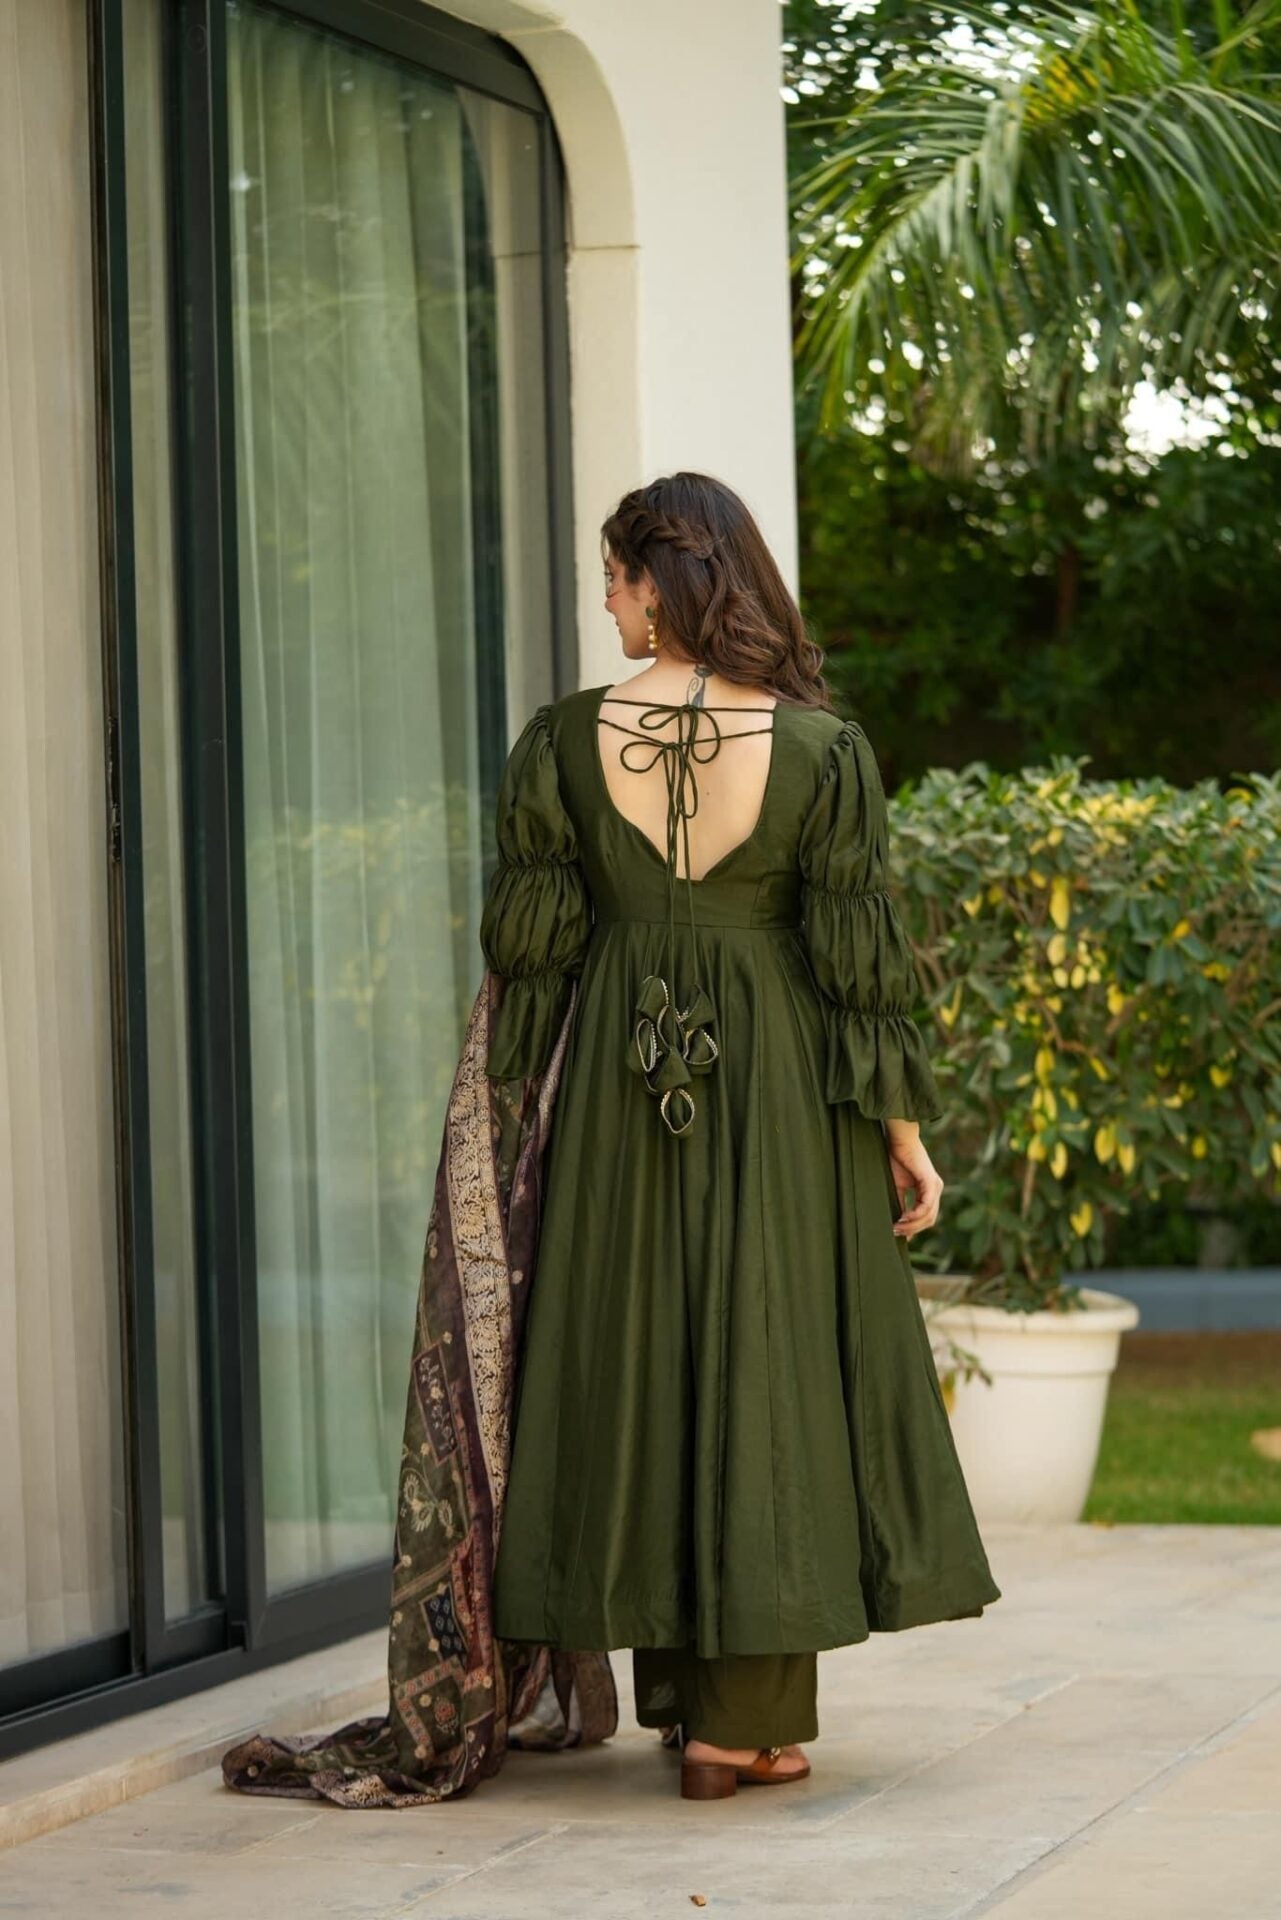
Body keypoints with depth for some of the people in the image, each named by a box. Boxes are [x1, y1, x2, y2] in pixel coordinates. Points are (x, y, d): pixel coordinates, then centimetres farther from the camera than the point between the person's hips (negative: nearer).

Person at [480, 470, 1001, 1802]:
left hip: (618, 1089, 2)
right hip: (782, 1092, -1)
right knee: (768, 1360, 3)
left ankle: (677, 1687, 19)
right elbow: (860, 956, -7)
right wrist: (905, 1128, 2)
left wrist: (511, 1103, 11)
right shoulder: (820, 749, -8)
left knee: (636, 1360, 12)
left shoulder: (562, 742, -5)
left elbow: (525, 948, -1)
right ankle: (744, 1718, 2)